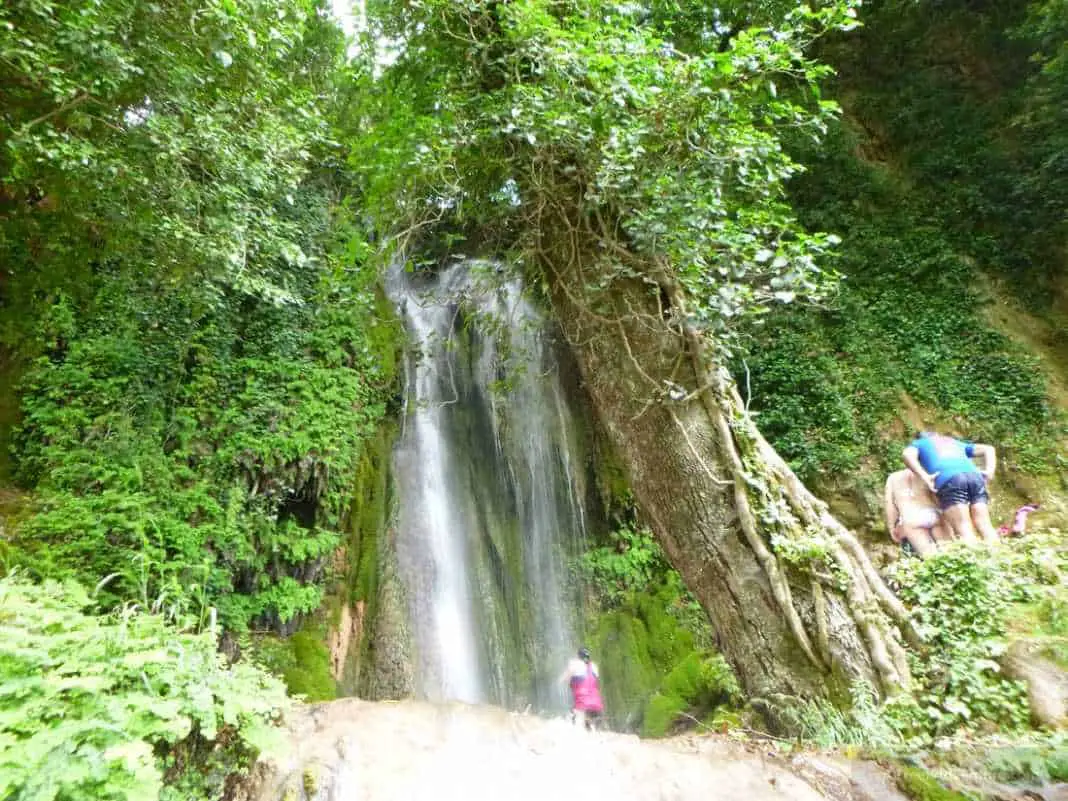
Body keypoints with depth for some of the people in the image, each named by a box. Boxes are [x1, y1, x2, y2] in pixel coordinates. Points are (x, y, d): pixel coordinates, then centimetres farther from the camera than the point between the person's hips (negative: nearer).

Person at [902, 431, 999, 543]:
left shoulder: (918, 443, 29)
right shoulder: (955, 442, 42)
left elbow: (907, 454, 4)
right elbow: (988, 449, 31)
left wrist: (925, 478, -2)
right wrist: (989, 472, 16)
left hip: (949, 479, -4)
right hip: (974, 476, 4)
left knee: (964, 530, -10)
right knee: (985, 526, 0)